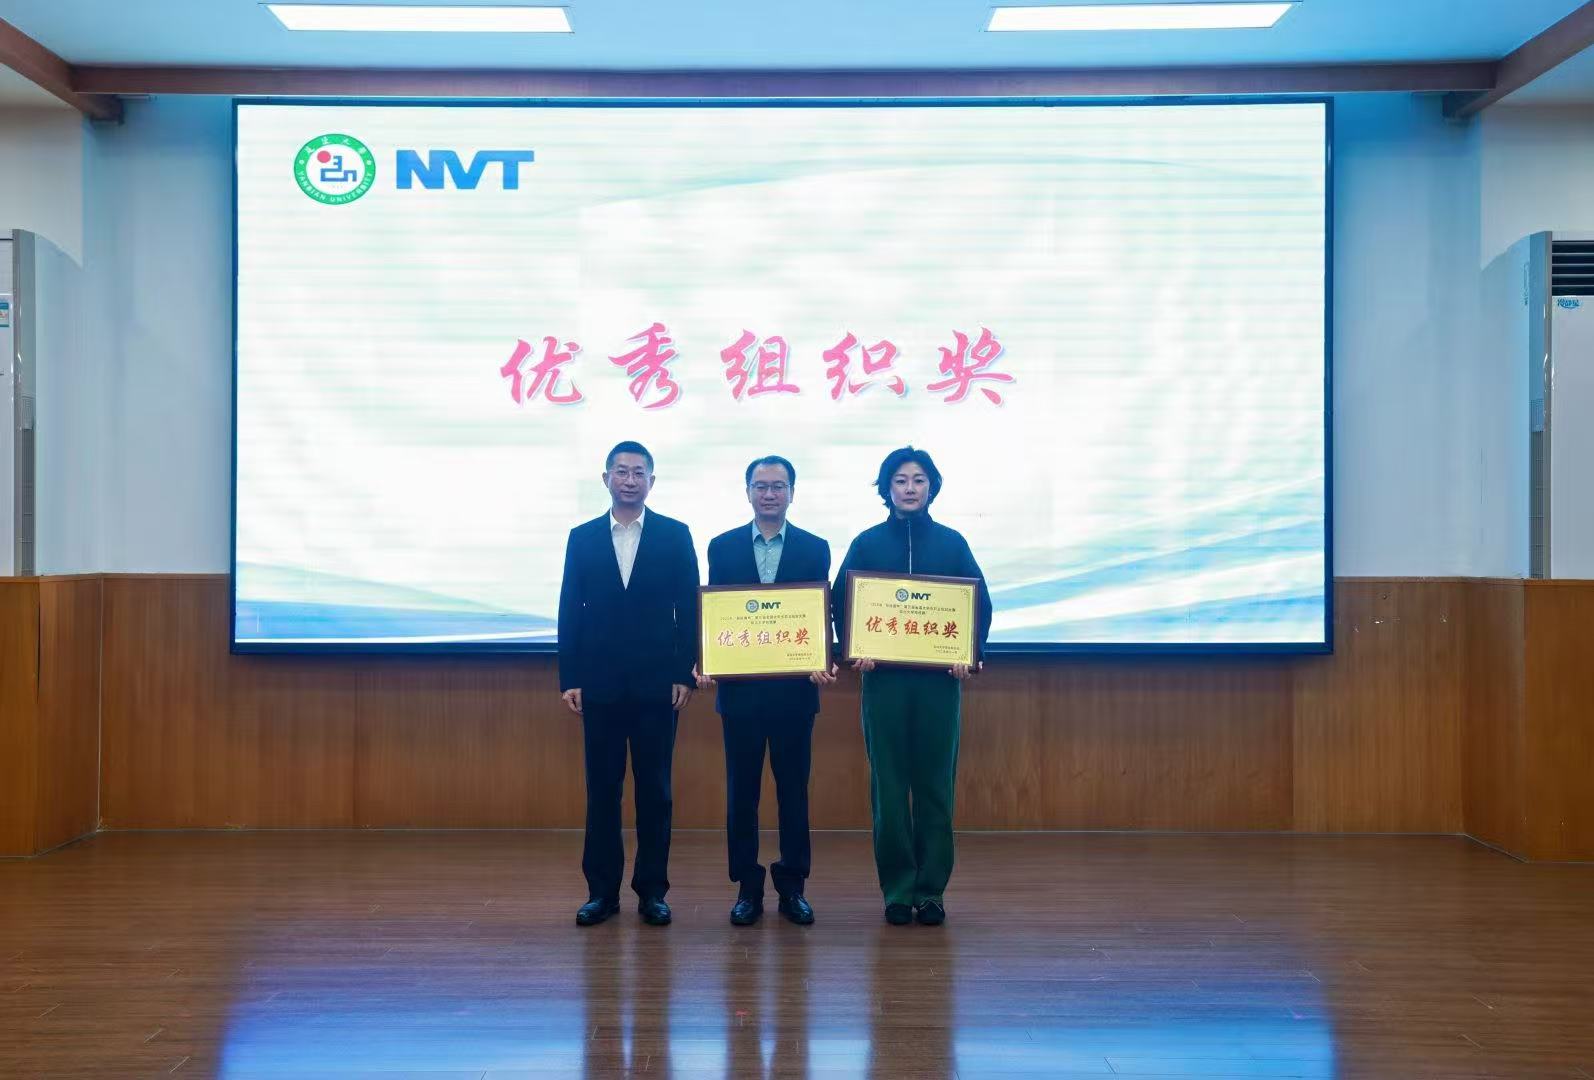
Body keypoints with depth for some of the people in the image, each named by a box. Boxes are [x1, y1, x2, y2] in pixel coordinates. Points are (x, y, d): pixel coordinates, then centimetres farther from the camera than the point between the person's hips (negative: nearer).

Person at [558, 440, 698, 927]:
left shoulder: (675, 535, 3)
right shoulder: (582, 538, 7)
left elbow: (688, 609, 1)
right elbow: (569, 612, 5)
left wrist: (684, 675, -5)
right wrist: (569, 679, -1)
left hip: (656, 683, -1)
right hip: (600, 684, 1)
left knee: (654, 791, 4)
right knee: (602, 790, 6)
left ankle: (652, 890, 13)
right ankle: (602, 891, 14)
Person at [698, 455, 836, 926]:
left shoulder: (815, 549, 4)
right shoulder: (722, 547, 5)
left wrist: (822, 664, -16)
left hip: (795, 686, 0)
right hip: (739, 686, 0)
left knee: (794, 788, 6)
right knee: (741, 789, 5)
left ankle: (792, 885, 17)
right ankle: (747, 887, 15)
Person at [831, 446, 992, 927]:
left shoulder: (951, 542, 7)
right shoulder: (867, 543, 6)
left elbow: (981, 603, 5)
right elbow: (841, 603, 4)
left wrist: (970, 654, -10)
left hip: (939, 676, 0)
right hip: (883, 676, 0)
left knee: (935, 783, 3)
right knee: (888, 783, 1)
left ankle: (931, 889, 11)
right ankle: (898, 889, 10)